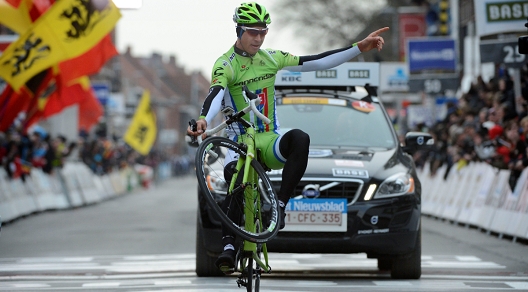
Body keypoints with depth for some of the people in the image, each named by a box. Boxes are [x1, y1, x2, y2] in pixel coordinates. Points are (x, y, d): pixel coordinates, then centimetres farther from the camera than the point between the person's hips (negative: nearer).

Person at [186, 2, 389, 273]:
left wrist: (360, 47, 5)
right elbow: (216, 93, -26)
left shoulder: (271, 58, 9)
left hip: (269, 143, 3)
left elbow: (316, 62, 10)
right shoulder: (225, 65, -6)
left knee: (299, 139, -32)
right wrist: (203, 120, -49)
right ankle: (228, 245, -27)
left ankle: (280, 204, -28)